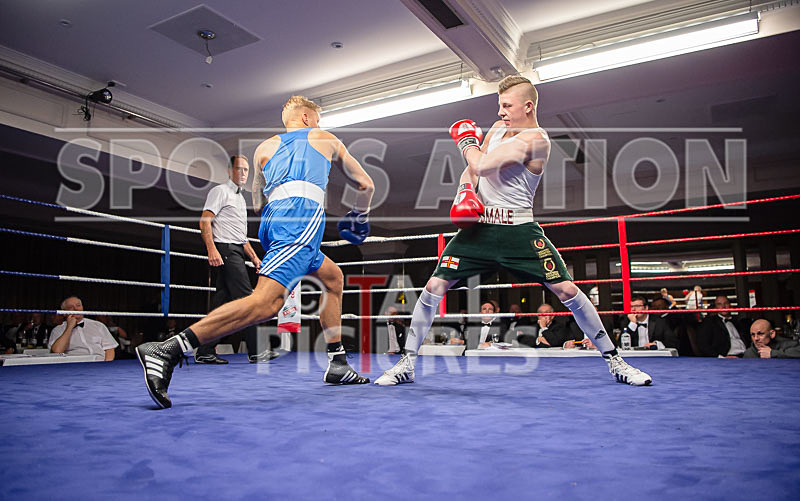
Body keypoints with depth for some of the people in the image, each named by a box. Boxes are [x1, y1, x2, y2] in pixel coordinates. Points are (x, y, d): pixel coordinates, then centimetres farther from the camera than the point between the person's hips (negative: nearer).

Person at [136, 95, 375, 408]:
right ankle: (167, 350, -31)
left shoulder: (265, 147, 31)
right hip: (304, 211, -5)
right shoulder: (325, 139, 27)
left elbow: (257, 204, 25)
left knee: (333, 277, 23)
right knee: (266, 302, -19)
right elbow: (365, 185, 33)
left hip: (272, 218, 6)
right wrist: (360, 218, 49)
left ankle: (337, 364, 20)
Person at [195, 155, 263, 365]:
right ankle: (256, 351, -11)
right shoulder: (220, 191, -1)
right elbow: (205, 221, -12)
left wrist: (253, 256, 20)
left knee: (222, 300, 6)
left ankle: (205, 352, 9)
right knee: (245, 298, -12)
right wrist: (212, 250, -23)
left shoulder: (241, 198, 26)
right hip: (225, 250, -9)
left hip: (237, 253, 9)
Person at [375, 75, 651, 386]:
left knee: (566, 290, -9)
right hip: (478, 226, 6)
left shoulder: (535, 138, -13)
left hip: (518, 230, -5)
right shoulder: (498, 127, 13)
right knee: (434, 285, -5)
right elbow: (471, 170, 17)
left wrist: (466, 141, -1)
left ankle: (613, 360, 11)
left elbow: (481, 165, -21)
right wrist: (465, 191, -5)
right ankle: (407, 363, 6)